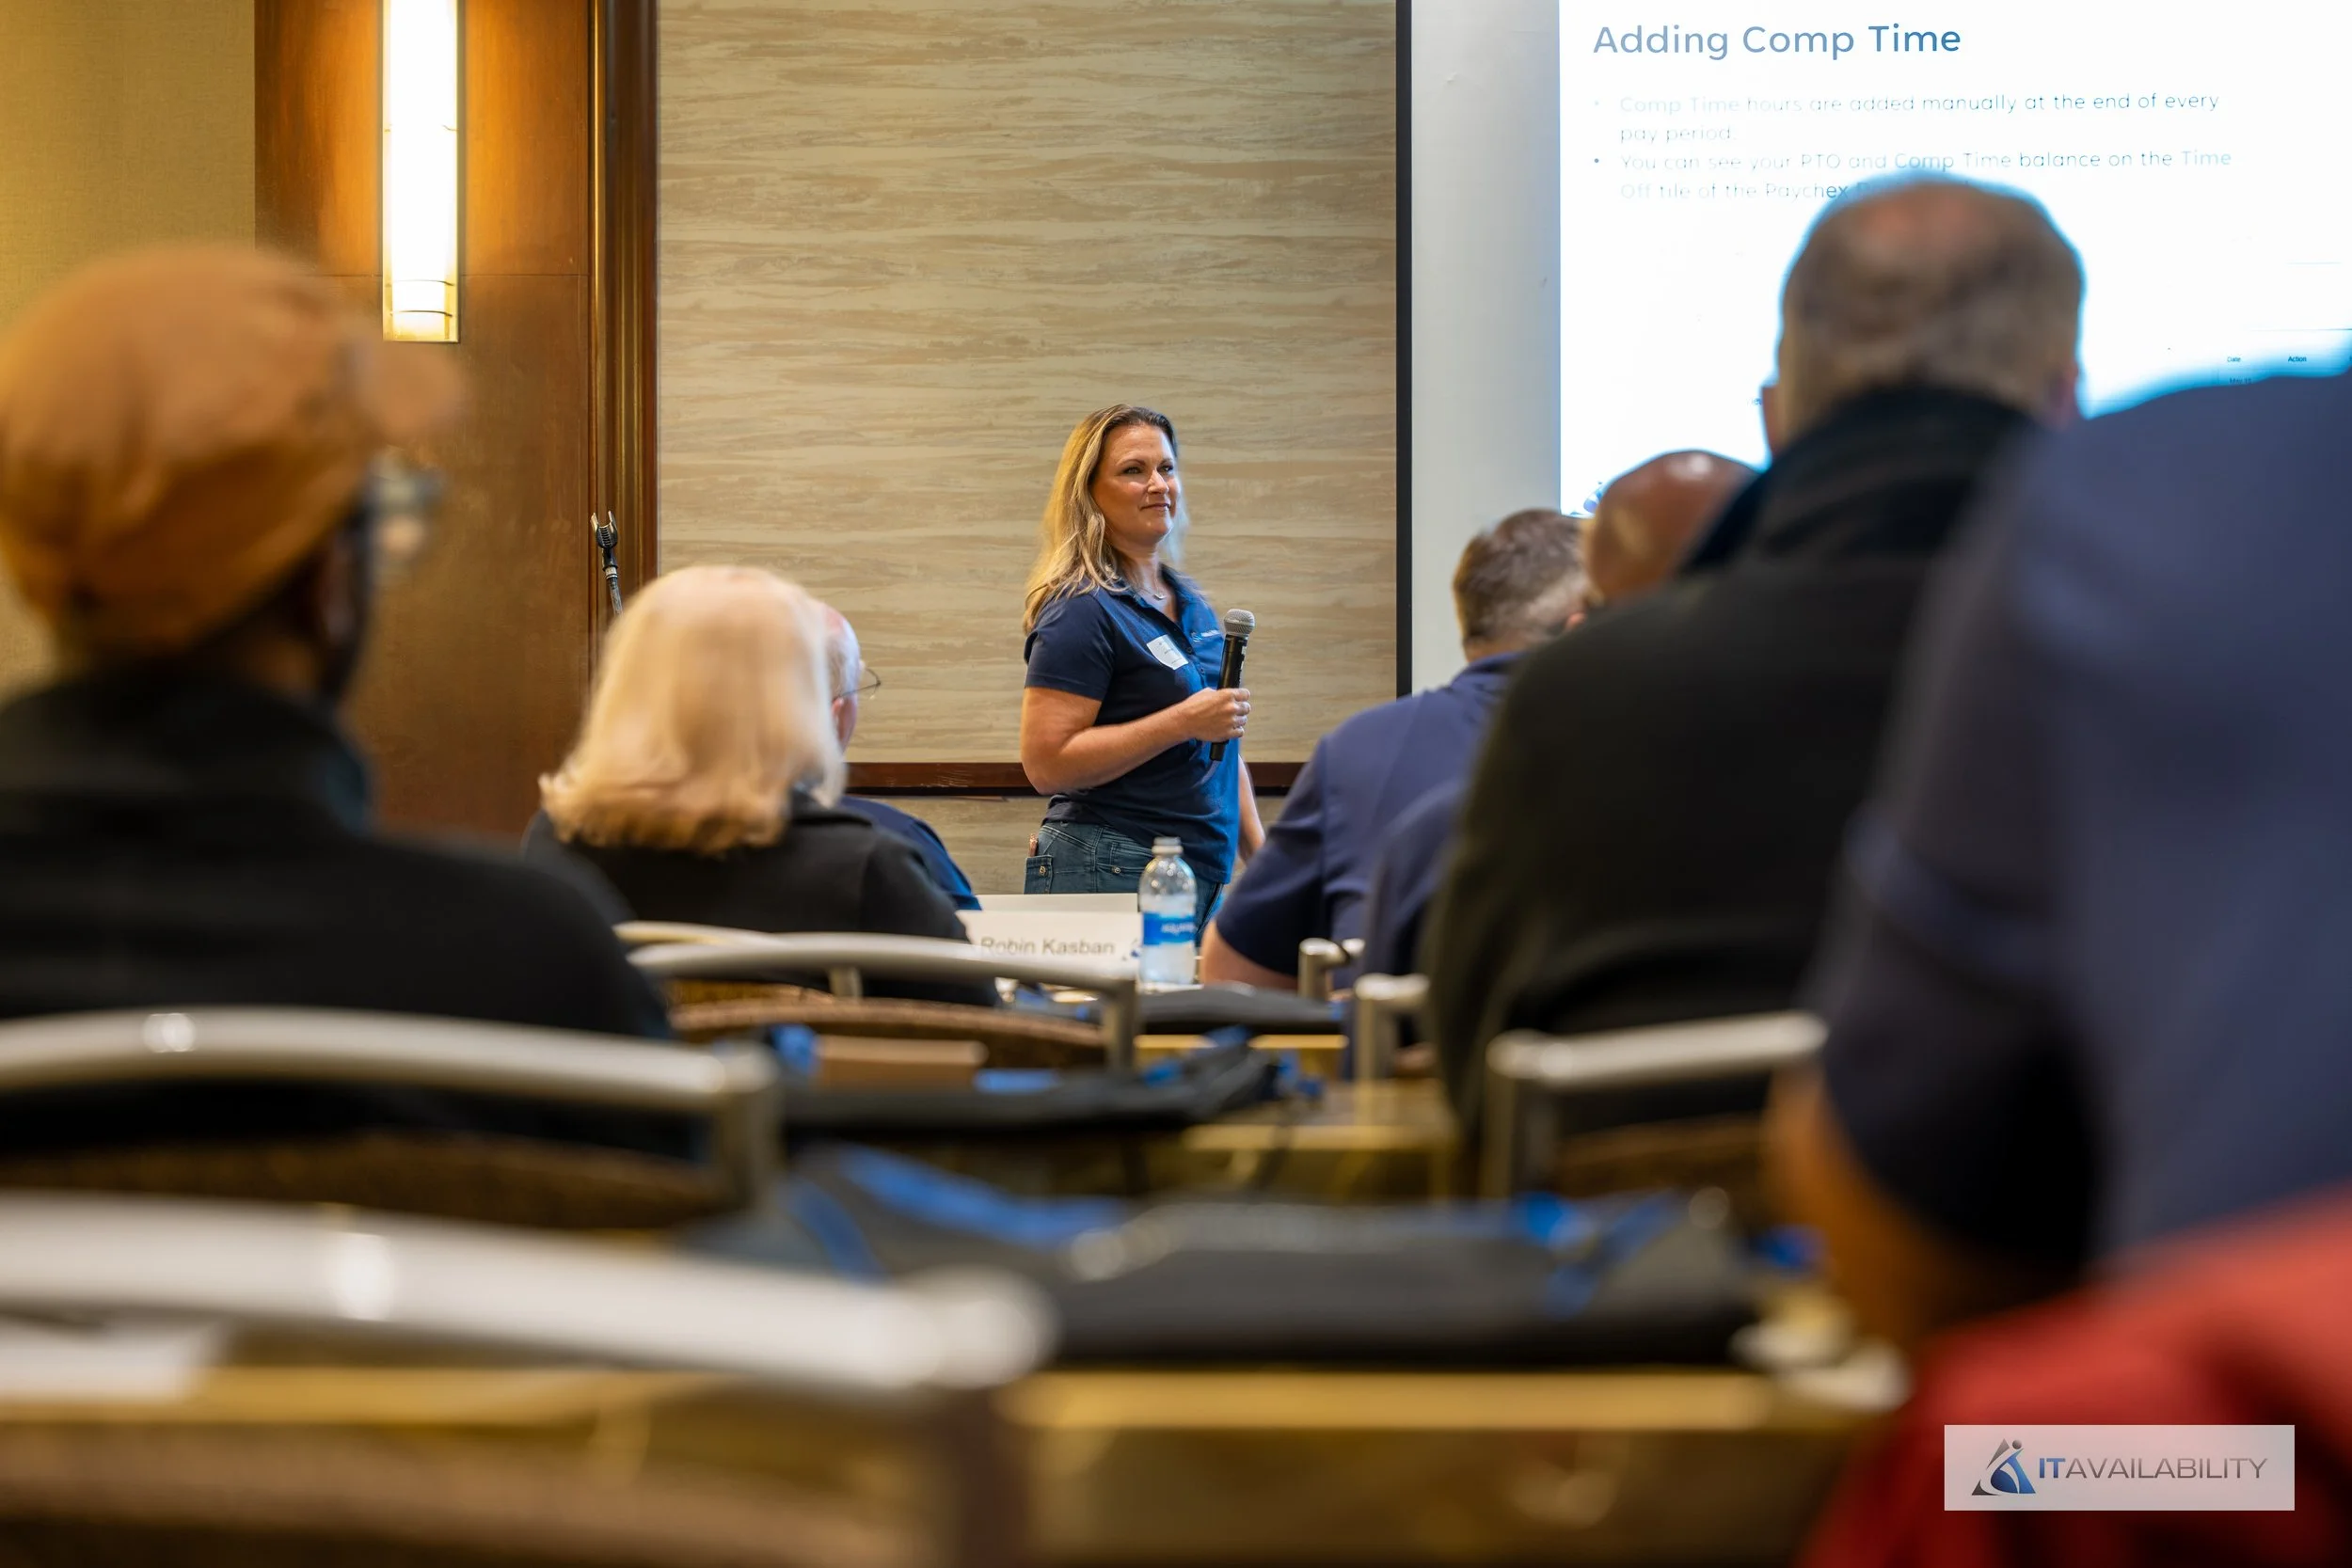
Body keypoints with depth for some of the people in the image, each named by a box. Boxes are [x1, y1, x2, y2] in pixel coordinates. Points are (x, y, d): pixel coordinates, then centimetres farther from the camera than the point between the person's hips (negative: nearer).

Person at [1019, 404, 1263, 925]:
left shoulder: (1190, 603, 17)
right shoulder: (1081, 612, -10)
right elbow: (1046, 764, -19)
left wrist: (1259, 851, 17)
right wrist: (1184, 722, -20)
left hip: (1207, 877, 8)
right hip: (1110, 875, -8)